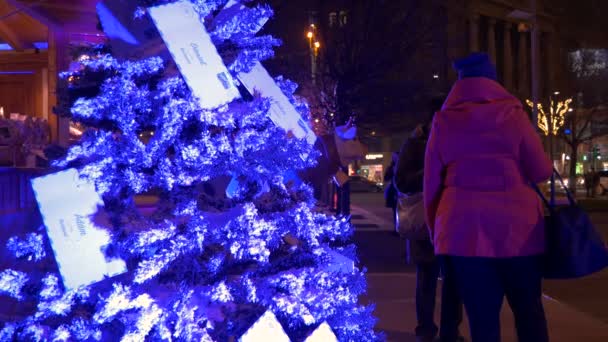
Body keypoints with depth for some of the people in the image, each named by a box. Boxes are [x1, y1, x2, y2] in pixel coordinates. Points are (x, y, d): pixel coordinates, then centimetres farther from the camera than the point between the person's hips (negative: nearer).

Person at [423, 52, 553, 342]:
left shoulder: (443, 122, 6)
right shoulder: (513, 114, 0)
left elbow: (431, 184, 8)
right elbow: (541, 171, 1)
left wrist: (436, 230, 17)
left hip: (463, 229, 1)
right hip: (516, 227, -1)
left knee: (482, 314, 4)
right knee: (528, 308, 12)